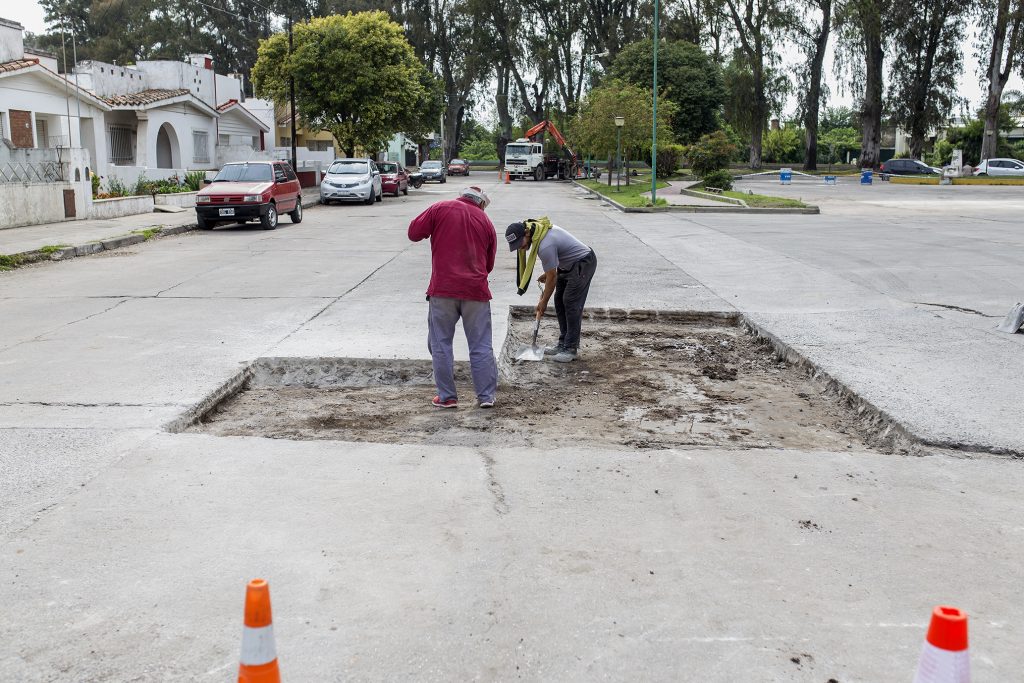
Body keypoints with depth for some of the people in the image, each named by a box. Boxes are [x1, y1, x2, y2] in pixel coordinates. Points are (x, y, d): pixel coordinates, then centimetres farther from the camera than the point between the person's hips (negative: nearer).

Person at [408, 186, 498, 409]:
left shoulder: (441, 209, 3)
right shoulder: (486, 222, 11)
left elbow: (414, 232, 3)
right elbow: (489, 265, 15)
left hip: (443, 290, -2)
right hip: (476, 291, 2)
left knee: (441, 344, 8)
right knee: (481, 346, 8)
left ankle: (447, 397, 9)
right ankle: (487, 396, 10)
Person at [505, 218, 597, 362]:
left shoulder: (545, 246, -32)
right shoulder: (535, 227, -3)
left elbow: (552, 277, -22)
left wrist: (544, 302, -11)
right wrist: (547, 274, 15)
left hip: (583, 263, -10)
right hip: (568, 264, 10)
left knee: (571, 304, -12)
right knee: (559, 302, 9)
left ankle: (571, 349, -8)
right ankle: (563, 343, 15)